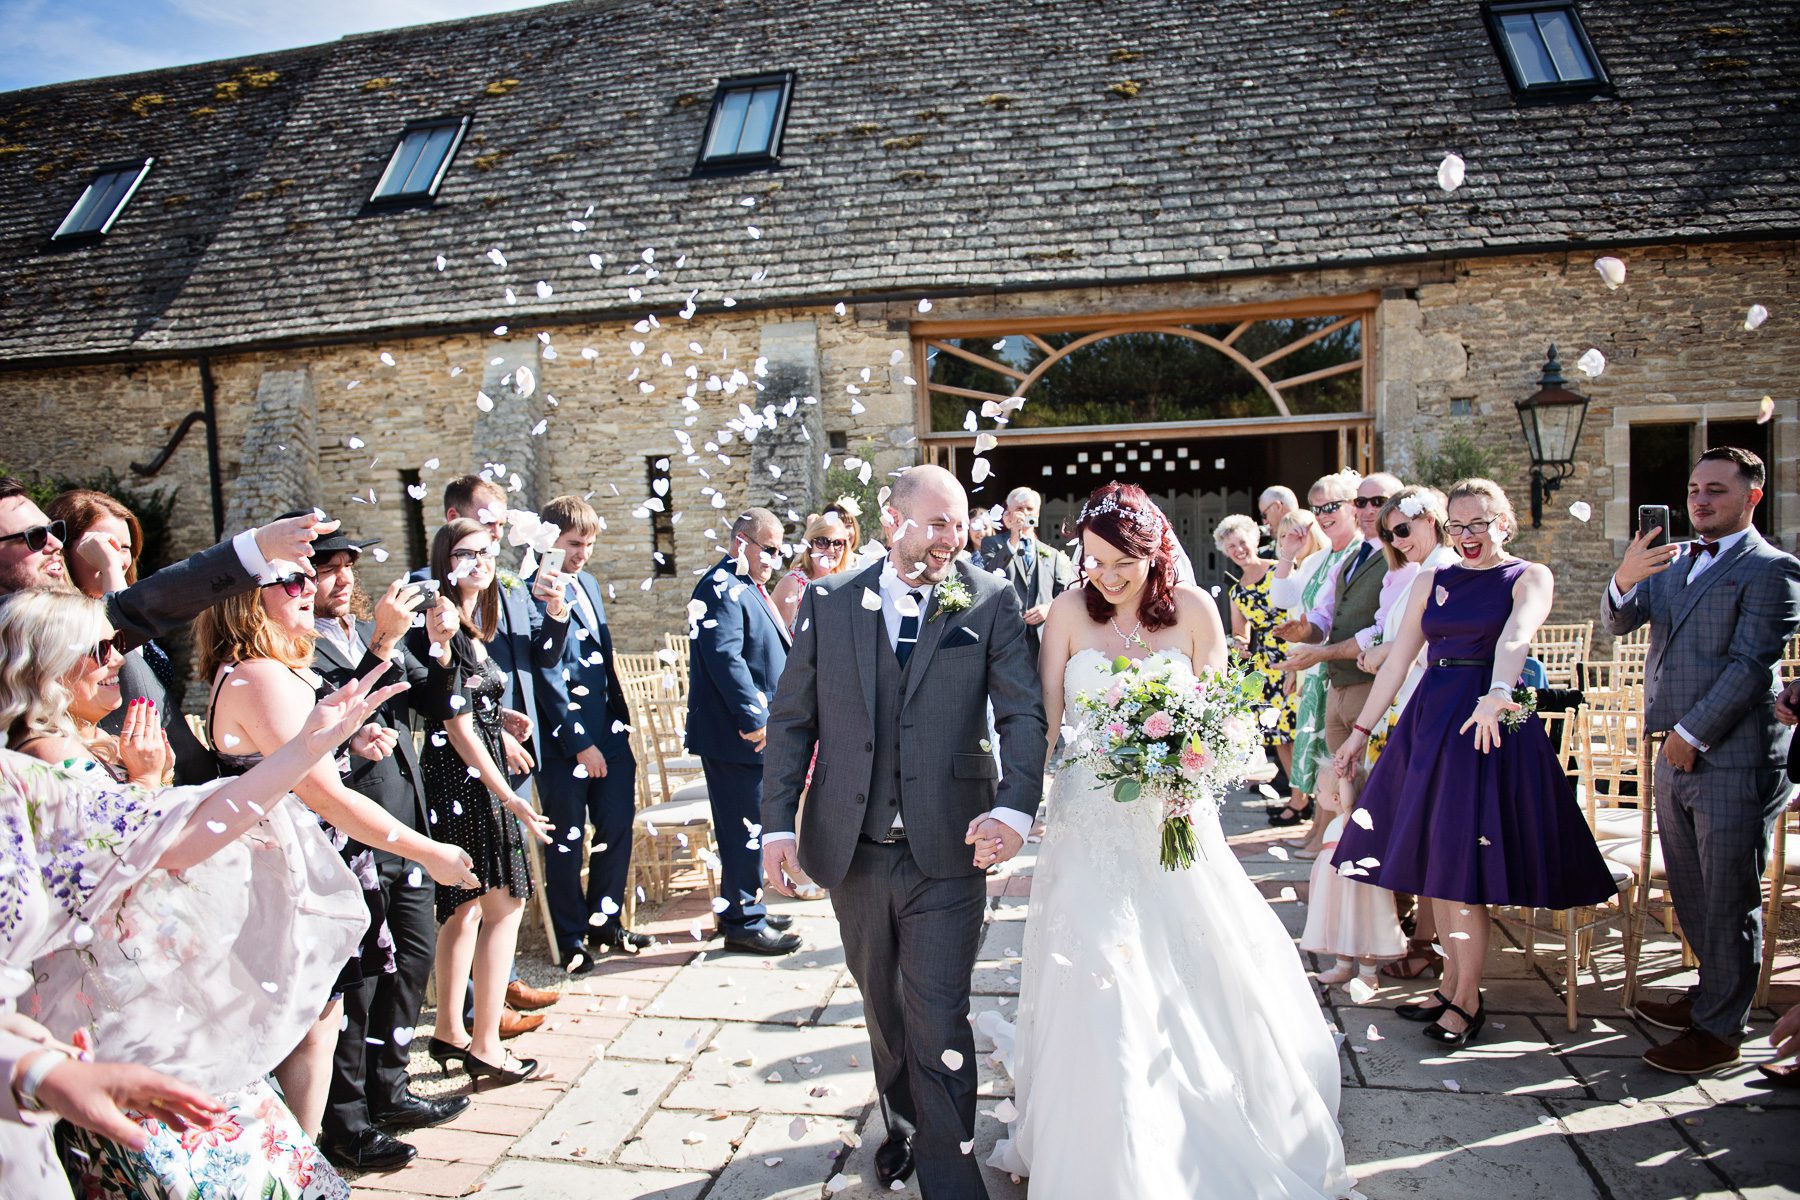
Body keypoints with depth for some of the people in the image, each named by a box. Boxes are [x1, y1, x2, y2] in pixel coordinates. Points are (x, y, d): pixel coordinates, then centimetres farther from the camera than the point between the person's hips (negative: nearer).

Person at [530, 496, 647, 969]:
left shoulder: (588, 584, 15)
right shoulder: (536, 592, -12)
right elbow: (547, 675, -16)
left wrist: (622, 717, 16)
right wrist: (580, 742, -14)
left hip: (609, 734, 8)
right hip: (564, 742, -8)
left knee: (617, 829, 13)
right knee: (567, 842, 5)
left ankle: (605, 921, 29)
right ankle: (572, 939, 19)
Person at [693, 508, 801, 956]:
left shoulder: (745, 587, 18)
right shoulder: (722, 588, -15)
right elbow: (724, 657, -24)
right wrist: (754, 718, -23)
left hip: (753, 728, 10)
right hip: (736, 733, -10)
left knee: (747, 825, 18)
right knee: (746, 826, -3)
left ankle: (744, 907, 29)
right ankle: (744, 923, 6)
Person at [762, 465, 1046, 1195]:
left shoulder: (990, 602, -3)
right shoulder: (828, 603, 2)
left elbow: (1024, 714, -10)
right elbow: (791, 719, 4)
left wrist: (1016, 806, -26)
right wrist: (778, 823, -2)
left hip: (947, 852, -3)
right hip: (853, 852, 3)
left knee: (938, 1023, -1)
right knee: (884, 1009, 21)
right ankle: (903, 1125, 45)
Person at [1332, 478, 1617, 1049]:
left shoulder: (1529, 577, -1)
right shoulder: (1430, 582, 13)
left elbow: (1515, 637, -22)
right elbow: (1397, 660, 12)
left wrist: (1496, 694, -41)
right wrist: (1360, 730, 8)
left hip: (1493, 722, -5)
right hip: (1430, 719, 5)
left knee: (1463, 864, -4)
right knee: (1433, 861, 8)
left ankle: (1468, 1000, 10)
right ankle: (1451, 984, 22)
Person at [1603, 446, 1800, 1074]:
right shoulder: (1671, 560, 13)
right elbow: (1618, 623, 5)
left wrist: (1692, 733, -14)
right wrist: (1624, 581, -16)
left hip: (1734, 760, -7)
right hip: (1677, 756, 7)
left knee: (1729, 899, 3)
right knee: (1689, 892, 19)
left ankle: (1718, 1029, 14)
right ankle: (1713, 992, 37)